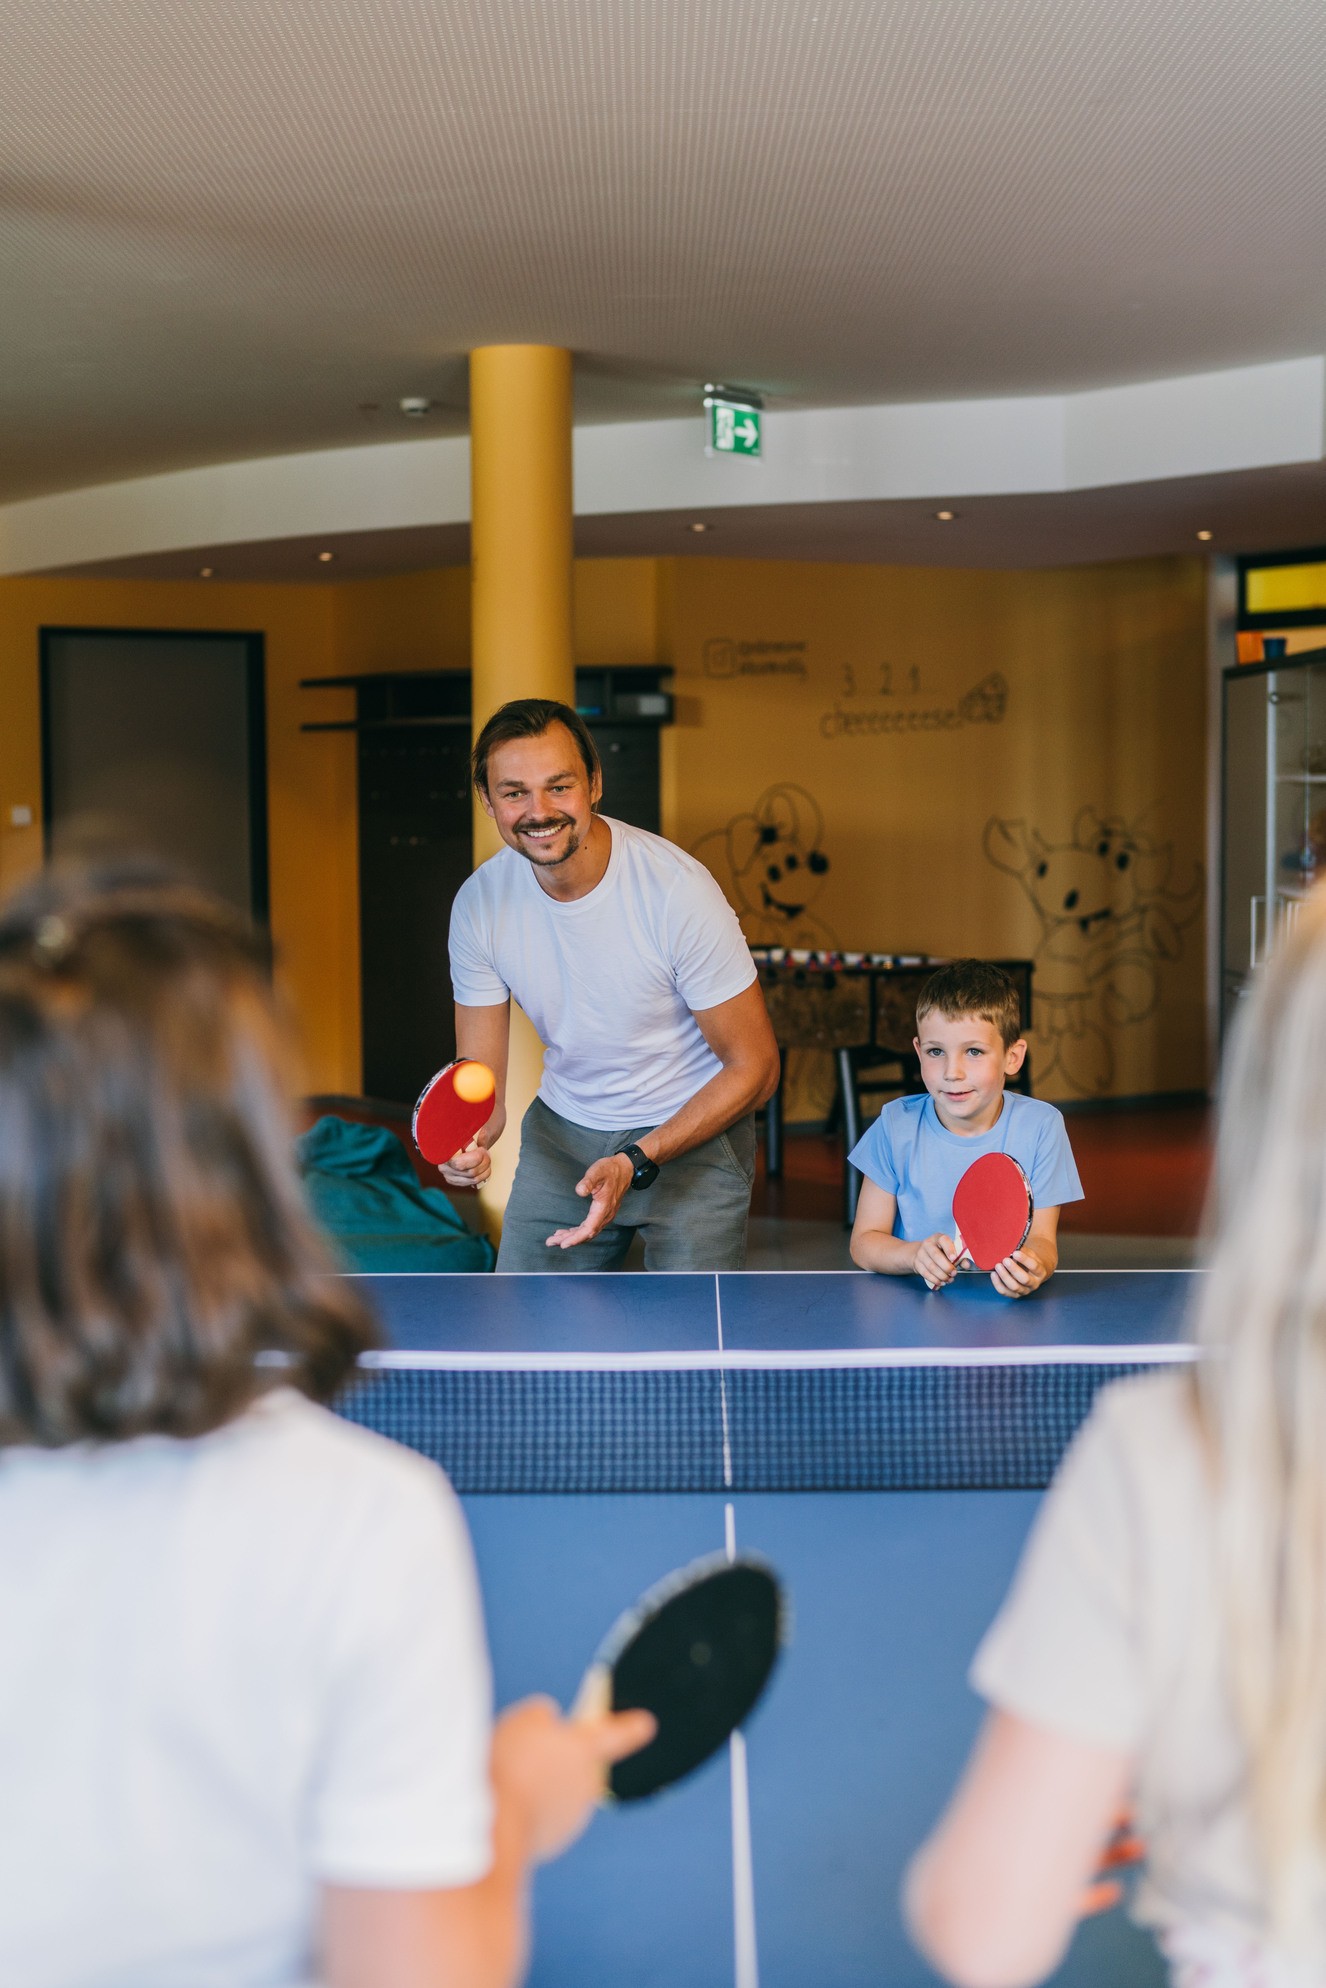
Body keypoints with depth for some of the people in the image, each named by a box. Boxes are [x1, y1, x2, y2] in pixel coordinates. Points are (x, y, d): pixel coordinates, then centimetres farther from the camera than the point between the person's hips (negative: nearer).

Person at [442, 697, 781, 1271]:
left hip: (695, 1134, -4)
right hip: (562, 1132, 4)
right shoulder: (479, 903, -11)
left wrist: (636, 1161, -27)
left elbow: (754, 1067, -17)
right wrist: (468, 1143, -29)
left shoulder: (677, 889, -24)